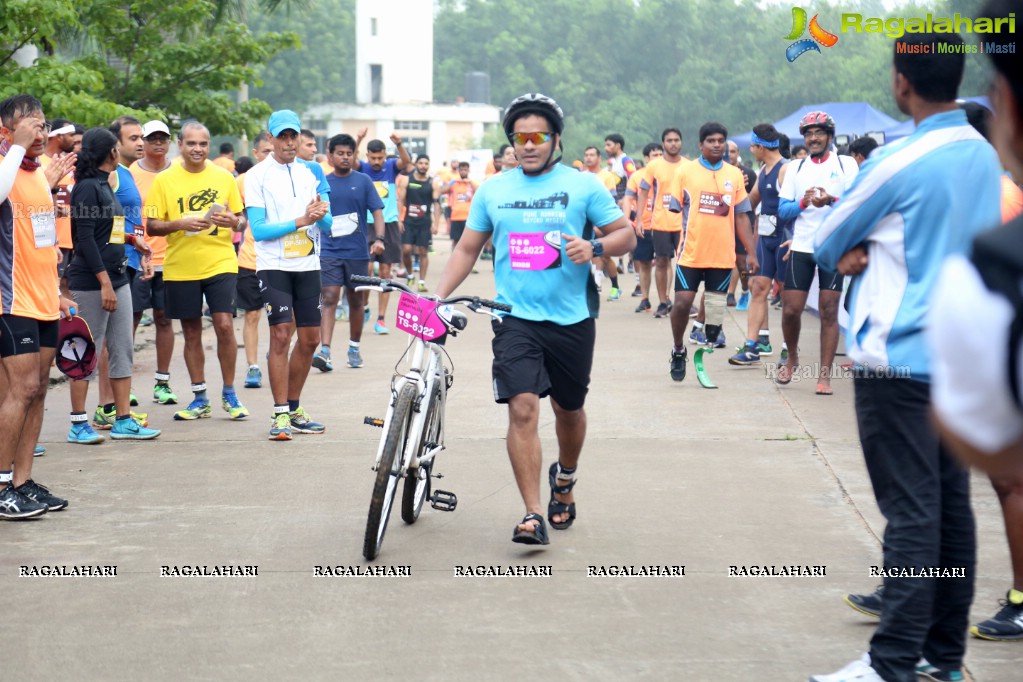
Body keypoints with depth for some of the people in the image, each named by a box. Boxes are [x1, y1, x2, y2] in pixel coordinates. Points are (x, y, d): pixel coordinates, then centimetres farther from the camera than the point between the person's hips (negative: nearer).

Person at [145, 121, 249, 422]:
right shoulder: (164, 180, 1)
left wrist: (232, 221, -11)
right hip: (181, 267, 0)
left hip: (220, 263, 0)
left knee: (224, 325, -9)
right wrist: (181, 223, -17)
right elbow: (152, 226, 0)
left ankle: (229, 395, 7)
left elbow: (241, 219, 12)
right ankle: (199, 399, 18)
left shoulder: (224, 177, 5)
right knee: (191, 333, 7)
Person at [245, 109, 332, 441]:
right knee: (280, 336, -11)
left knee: (309, 339, 7)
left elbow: (328, 225, 9)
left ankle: (294, 408, 20)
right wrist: (301, 221, -17)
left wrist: (321, 214, -14)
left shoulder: (311, 172, 10)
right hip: (274, 265, -5)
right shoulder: (257, 176, -3)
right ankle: (280, 414, -8)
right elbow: (258, 230, -11)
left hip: (307, 264, 5)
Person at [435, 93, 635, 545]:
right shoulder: (492, 189, 6)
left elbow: (626, 235, 1)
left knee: (568, 409, 15)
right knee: (523, 409, -14)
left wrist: (594, 246, -19)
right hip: (516, 318, 0)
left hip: (571, 319, 0)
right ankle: (533, 515, -13)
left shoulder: (582, 185, 0)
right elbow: (468, 248, 13)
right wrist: (439, 296, 1)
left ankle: (564, 478, 45)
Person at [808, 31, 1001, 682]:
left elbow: (826, 246, -2)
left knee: (912, 512, -6)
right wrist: (874, 253, 3)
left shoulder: (898, 163, -14)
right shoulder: (986, 155, 7)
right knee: (952, 506, 10)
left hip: (899, 359, -7)